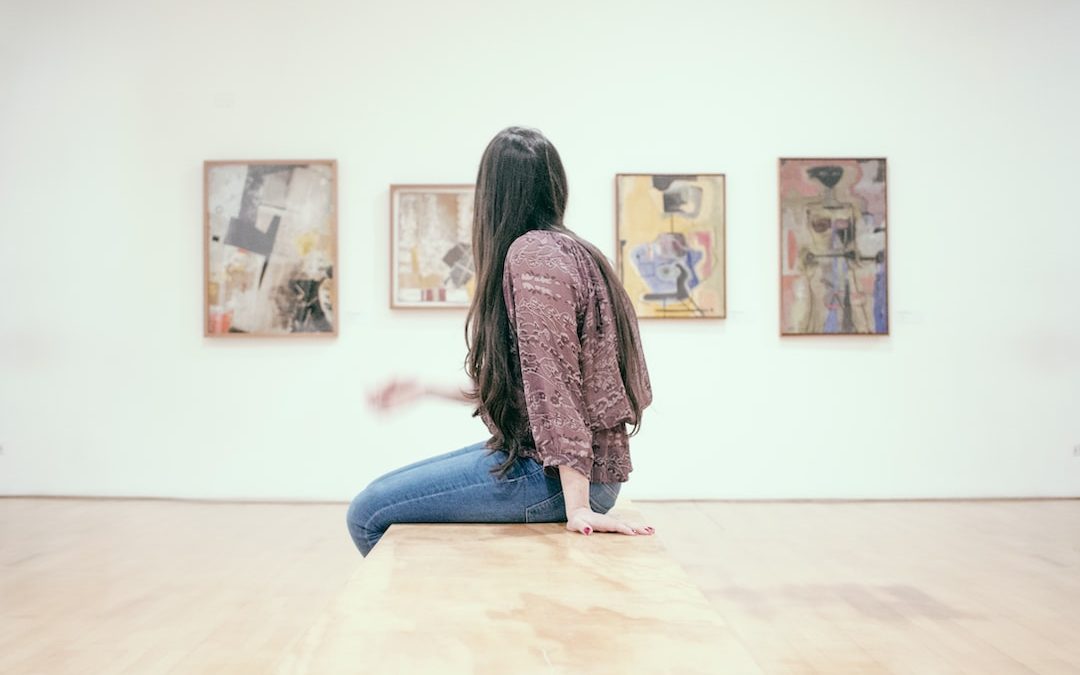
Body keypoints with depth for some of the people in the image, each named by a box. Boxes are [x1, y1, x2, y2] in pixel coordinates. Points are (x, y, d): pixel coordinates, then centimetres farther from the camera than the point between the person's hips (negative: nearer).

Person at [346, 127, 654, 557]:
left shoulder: (532, 254, -16)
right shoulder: (570, 251, 15)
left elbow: (552, 383, -23)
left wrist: (577, 508, -25)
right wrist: (425, 389, 24)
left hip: (556, 474, -10)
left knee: (369, 515, -5)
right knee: (387, 492, 18)